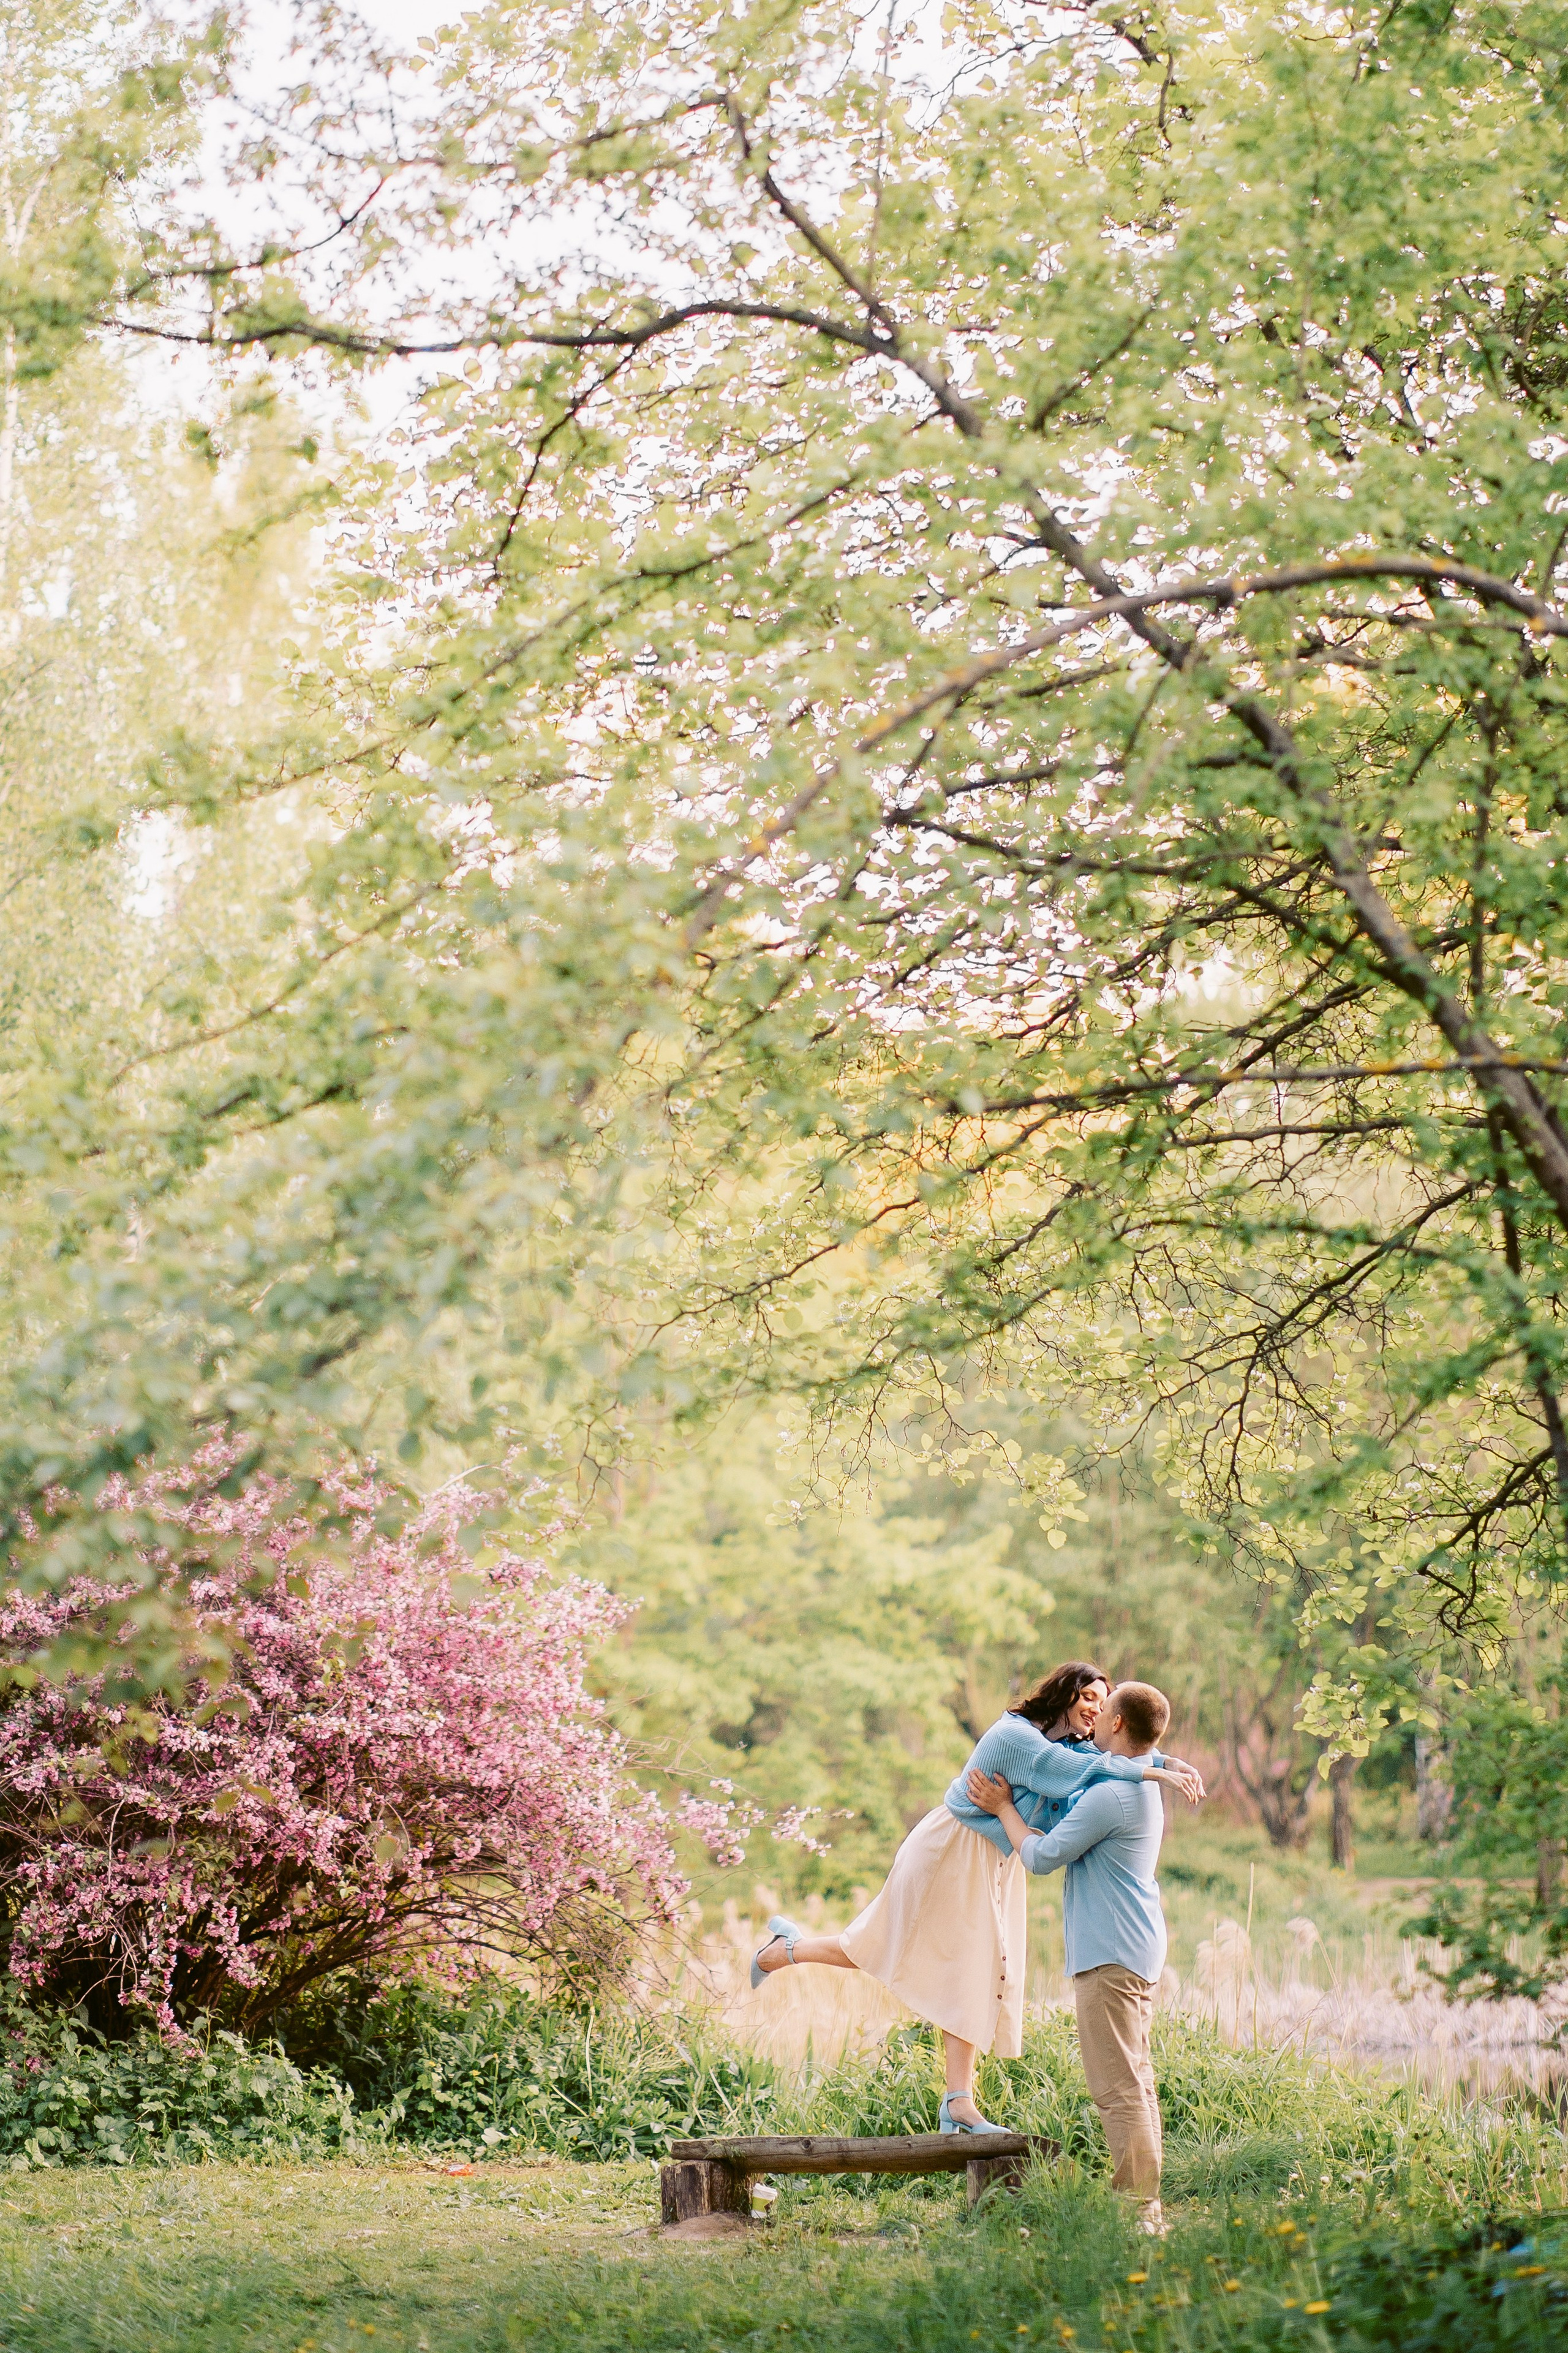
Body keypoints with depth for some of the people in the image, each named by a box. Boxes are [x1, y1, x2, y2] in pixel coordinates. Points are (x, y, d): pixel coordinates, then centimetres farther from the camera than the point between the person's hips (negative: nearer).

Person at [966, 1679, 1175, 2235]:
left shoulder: (1110, 1795, -18)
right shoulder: (1143, 1788, 15)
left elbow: (1043, 1856, -11)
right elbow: (1071, 1839, 29)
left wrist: (1004, 1809, 3)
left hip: (1110, 1956, -11)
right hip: (1137, 1954, 11)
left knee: (1119, 2089, -10)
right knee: (1136, 2083, 12)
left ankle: (1138, 2209, -10)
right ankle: (1145, 2206, 15)